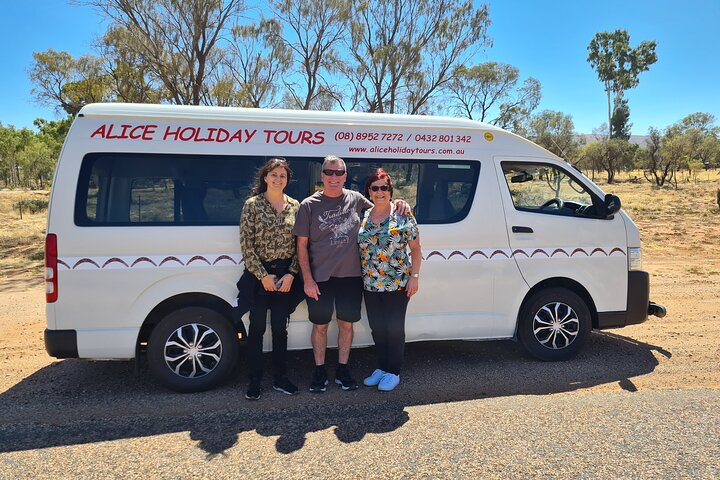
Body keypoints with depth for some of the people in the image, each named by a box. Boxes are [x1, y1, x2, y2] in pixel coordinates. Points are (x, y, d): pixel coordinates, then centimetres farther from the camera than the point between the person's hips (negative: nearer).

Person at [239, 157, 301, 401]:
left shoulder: (295, 206, 4)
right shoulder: (252, 205, -5)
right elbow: (246, 245, -8)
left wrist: (291, 274, -7)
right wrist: (263, 275, -12)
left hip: (285, 275, 3)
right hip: (258, 274, -2)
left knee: (280, 328, 11)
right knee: (257, 328, 5)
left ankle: (280, 378, 24)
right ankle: (254, 381, 17)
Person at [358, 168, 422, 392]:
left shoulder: (403, 216, -6)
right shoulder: (363, 217, 7)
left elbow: (416, 249, -3)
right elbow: (359, 247, 13)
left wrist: (414, 276, -10)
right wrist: (362, 276, 6)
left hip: (397, 283, -4)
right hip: (370, 284, 5)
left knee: (394, 328, 4)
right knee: (376, 327, 13)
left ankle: (393, 372, 19)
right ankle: (381, 367, 29)